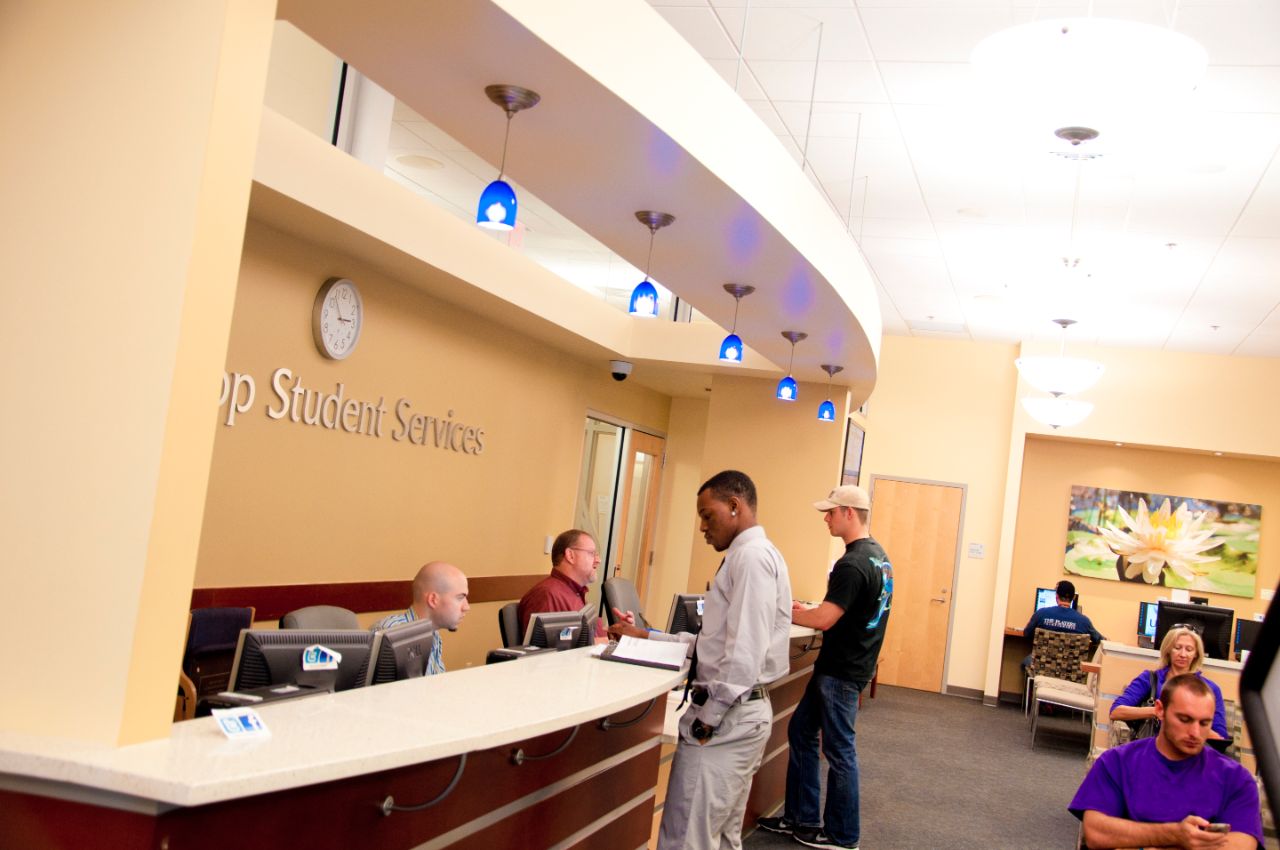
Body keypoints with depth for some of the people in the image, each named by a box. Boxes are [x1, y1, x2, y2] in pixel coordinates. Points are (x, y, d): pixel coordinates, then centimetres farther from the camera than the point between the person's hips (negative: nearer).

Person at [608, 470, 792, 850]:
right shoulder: (747, 556, 17)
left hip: (727, 717, -10)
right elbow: (717, 642, 17)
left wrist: (708, 716, -18)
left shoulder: (752, 556, -15)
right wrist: (645, 637, 13)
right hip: (741, 713, 11)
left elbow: (745, 650, -23)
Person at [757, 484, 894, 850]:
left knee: (839, 750, 2)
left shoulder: (852, 564, -22)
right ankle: (802, 818, 24)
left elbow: (825, 620, -24)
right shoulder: (879, 556, 10)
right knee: (801, 731, 16)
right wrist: (809, 610, 11)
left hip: (842, 671, -10)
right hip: (842, 665, 10)